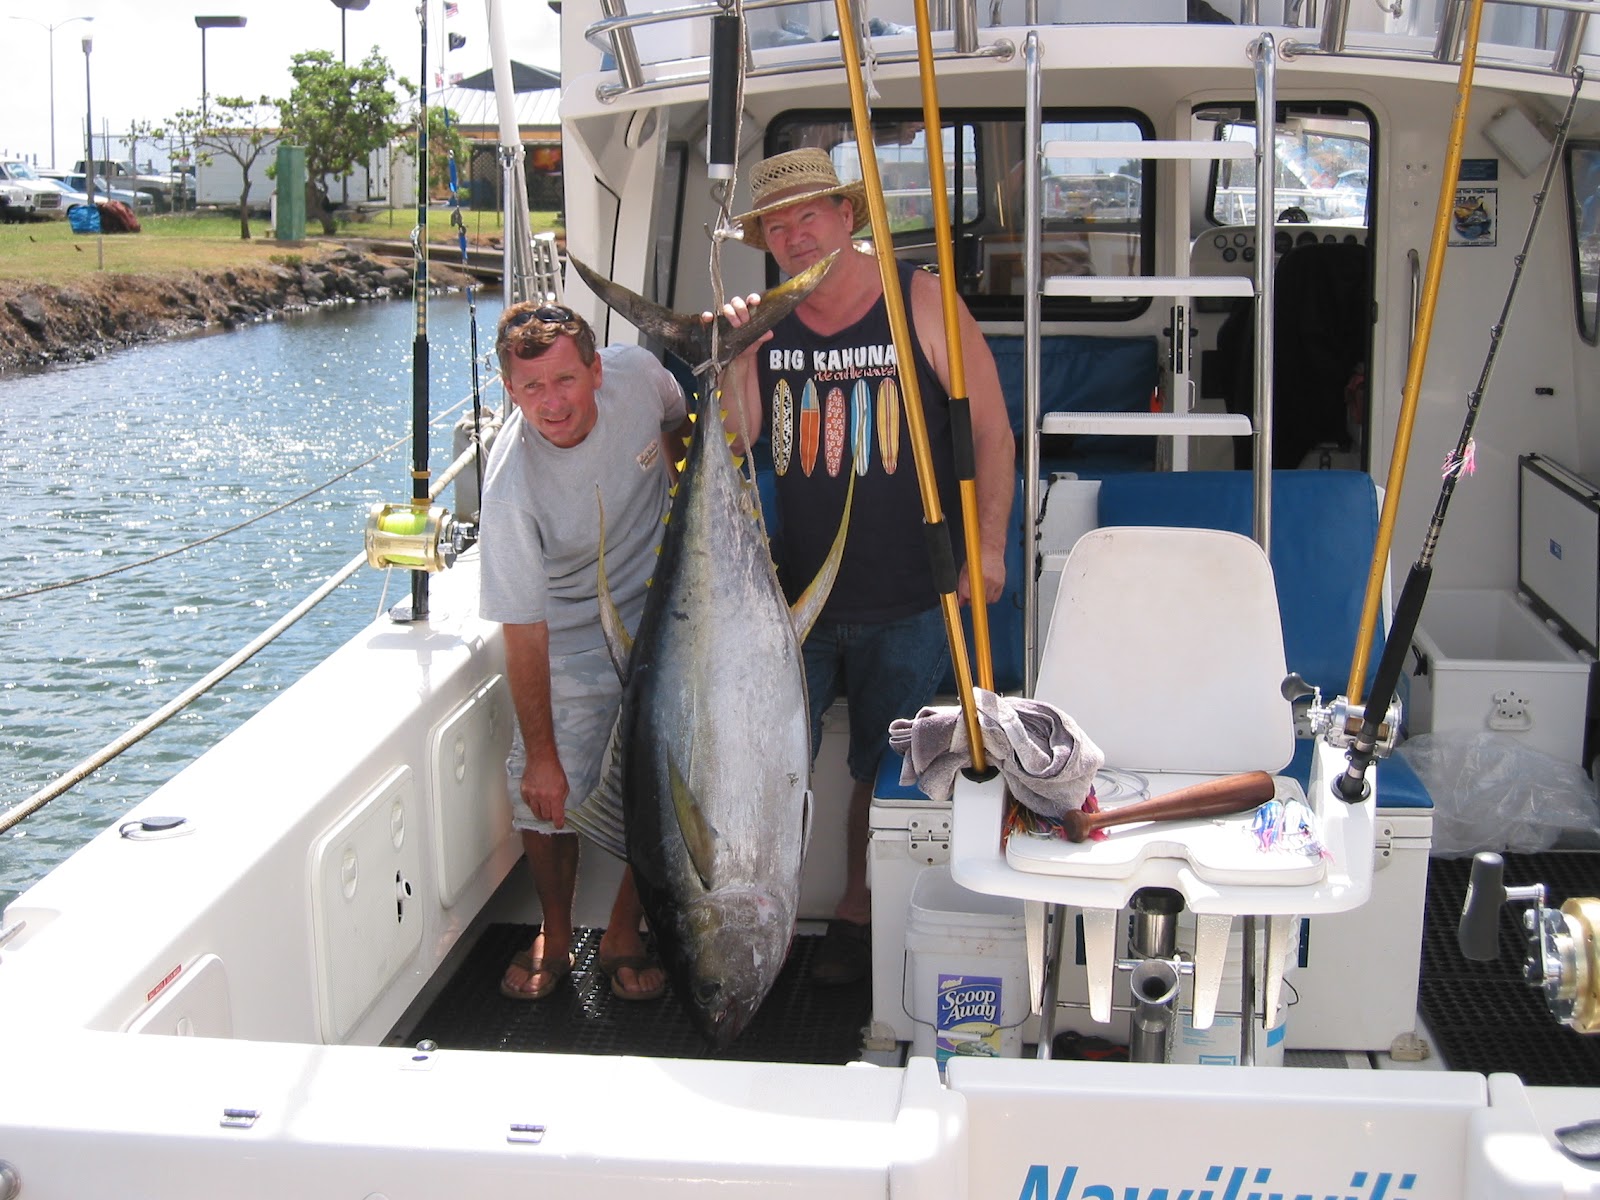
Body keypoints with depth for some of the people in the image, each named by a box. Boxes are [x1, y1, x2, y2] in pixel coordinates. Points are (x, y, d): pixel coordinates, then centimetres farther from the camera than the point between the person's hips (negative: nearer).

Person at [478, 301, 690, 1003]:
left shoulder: (638, 374, -20)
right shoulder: (512, 485, -30)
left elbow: (678, 424, 9)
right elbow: (524, 634, -23)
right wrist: (540, 753, -18)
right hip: (569, 639, -2)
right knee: (546, 797, -4)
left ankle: (622, 937, 22)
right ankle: (554, 939, 22)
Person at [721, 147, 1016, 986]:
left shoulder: (923, 303, -7)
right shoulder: (766, 324, 2)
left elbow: (991, 431, -4)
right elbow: (733, 446, -5)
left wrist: (987, 546, -8)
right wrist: (732, 359, -18)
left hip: (909, 602, -2)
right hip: (797, 594, 2)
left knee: (880, 769, 12)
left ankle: (857, 910, 31)